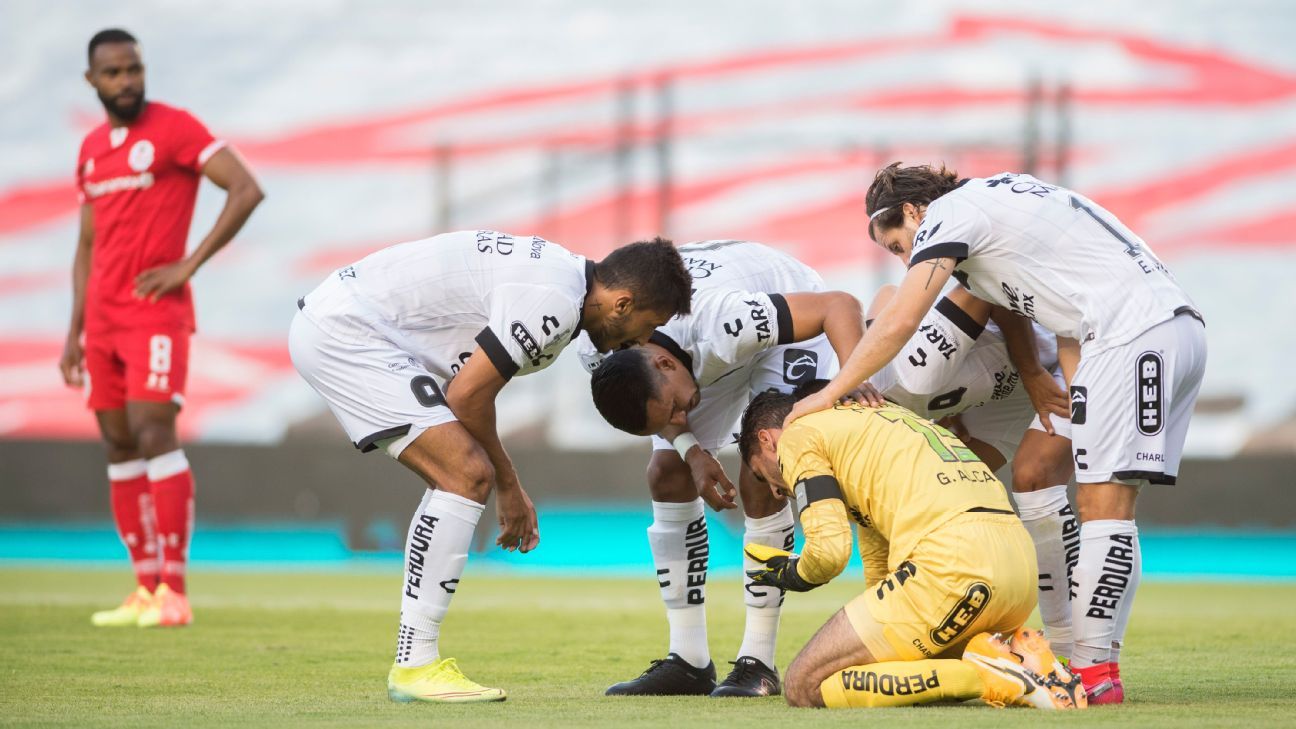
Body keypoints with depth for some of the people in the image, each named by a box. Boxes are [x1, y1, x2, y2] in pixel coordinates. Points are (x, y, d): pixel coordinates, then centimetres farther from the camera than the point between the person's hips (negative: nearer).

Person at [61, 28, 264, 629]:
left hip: (156, 313, -7)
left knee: (153, 433, -15)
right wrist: (75, 332, 15)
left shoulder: (174, 129, -6)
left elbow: (246, 190, -13)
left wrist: (188, 265, -14)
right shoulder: (91, 150, 15)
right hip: (104, 319, 7)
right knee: (118, 445, 4)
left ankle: (173, 592, -16)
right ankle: (146, 589, 6)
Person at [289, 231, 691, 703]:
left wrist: (508, 487, 21)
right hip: (342, 332, -11)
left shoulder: (559, 274, 13)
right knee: (467, 475, -15)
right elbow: (467, 395, -16)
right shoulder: (553, 304, -19)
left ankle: (413, 662, 13)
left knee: (462, 477, 13)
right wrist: (508, 484, 0)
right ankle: (415, 666, -13)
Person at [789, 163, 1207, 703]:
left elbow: (899, 322, -7)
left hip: (1133, 333, -10)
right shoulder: (997, 199, 26)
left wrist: (829, 394, 0)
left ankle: (1093, 671, -11)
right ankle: (1100, 663, 7)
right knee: (1107, 506, 9)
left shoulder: (948, 213, -1)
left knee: (1103, 506, -10)